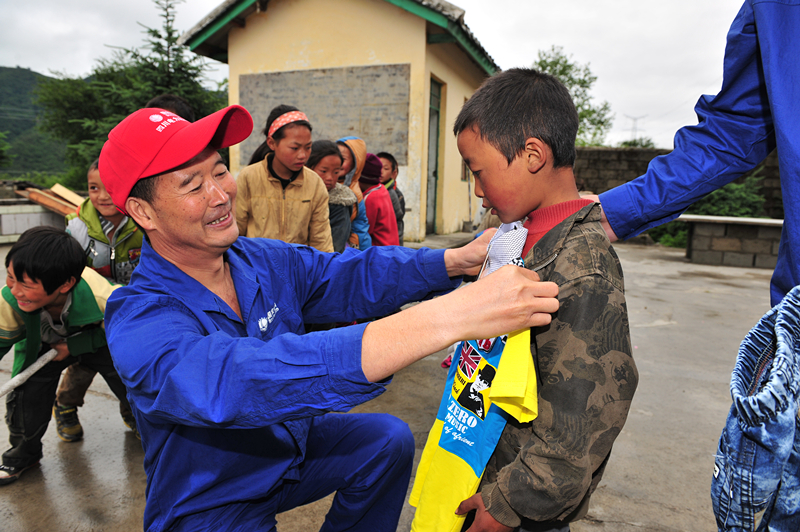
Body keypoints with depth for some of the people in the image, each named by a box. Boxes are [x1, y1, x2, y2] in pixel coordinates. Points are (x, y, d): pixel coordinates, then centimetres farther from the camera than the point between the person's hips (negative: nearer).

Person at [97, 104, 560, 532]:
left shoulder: (264, 261, -10)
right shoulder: (139, 321, -30)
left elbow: (351, 275, -6)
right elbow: (237, 379, -46)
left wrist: (458, 260, -25)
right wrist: (448, 317, -56)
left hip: (289, 447, 5)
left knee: (389, 439, -5)